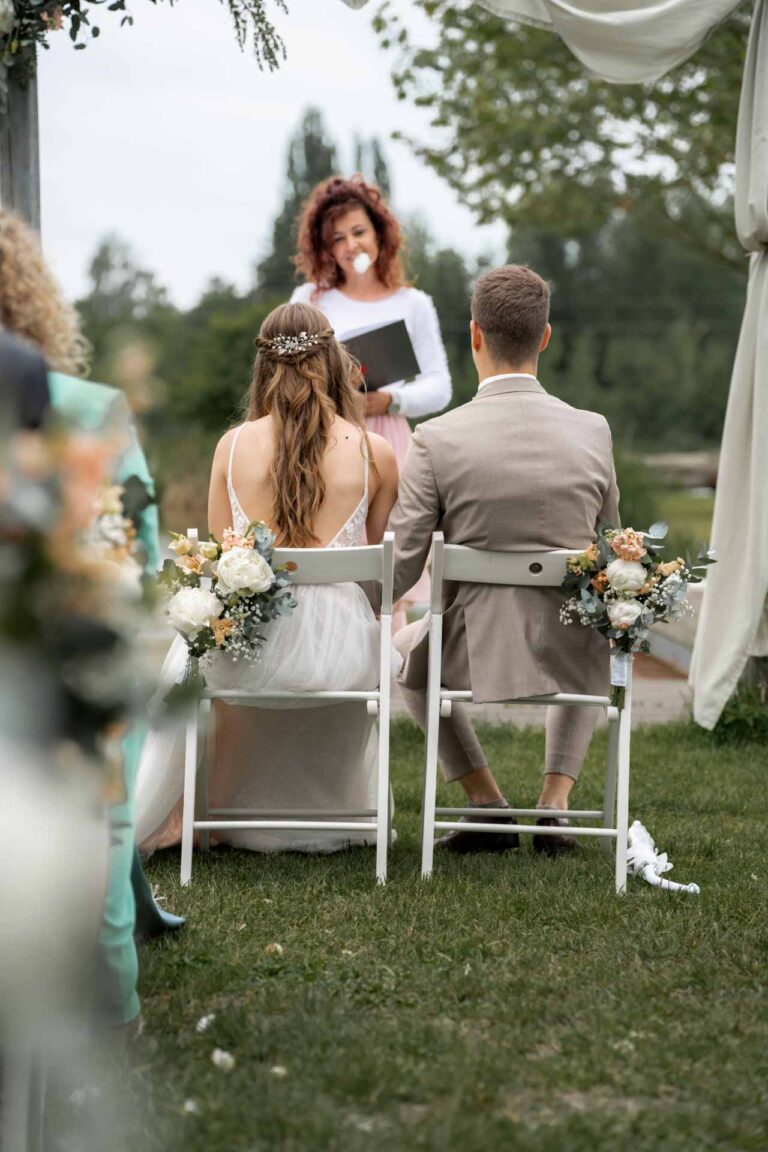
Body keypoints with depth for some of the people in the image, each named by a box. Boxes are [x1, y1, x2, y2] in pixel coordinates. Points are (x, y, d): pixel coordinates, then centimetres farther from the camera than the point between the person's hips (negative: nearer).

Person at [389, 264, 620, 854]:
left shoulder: (437, 439, -15)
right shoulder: (593, 432, -8)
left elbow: (400, 568, -10)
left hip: (476, 652, -2)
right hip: (570, 657, 2)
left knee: (407, 648, 34)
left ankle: (489, 804, 27)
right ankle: (555, 802, 24)